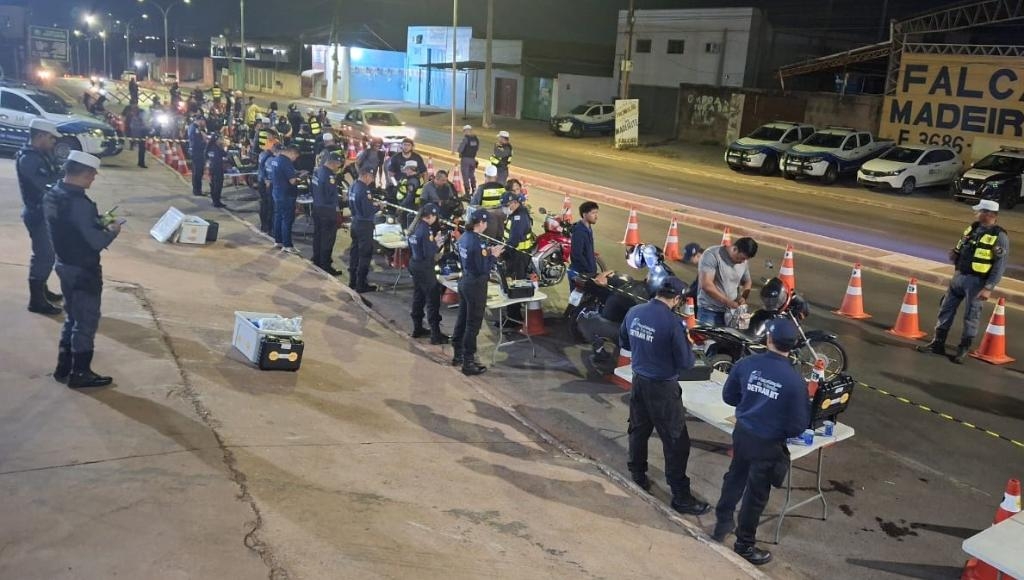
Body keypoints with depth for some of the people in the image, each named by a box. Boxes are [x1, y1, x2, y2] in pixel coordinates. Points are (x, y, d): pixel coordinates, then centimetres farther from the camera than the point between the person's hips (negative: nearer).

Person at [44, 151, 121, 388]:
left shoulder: (53, 194, 3)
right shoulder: (78, 202, -26)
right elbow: (96, 242, -25)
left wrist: (98, 223, 7)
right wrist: (112, 230, -7)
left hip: (65, 264, 9)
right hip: (83, 269, -9)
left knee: (72, 317, 21)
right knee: (86, 321, 4)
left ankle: (64, 367, 29)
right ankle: (80, 373, 14)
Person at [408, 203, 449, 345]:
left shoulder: (415, 226, 5)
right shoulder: (426, 230, -21)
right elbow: (428, 253, -24)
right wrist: (436, 244, -6)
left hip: (414, 265, 9)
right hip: (425, 269, -9)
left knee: (418, 296, 18)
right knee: (433, 300, -3)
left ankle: (417, 329, 28)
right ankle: (435, 334, -2)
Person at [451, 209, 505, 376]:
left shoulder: (463, 238, 3)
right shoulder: (478, 243, -23)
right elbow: (483, 270, -22)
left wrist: (486, 253, 12)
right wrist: (493, 255, -9)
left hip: (464, 282, 9)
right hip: (476, 286, -9)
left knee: (462, 320, 19)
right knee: (473, 325, 0)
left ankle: (458, 355, 31)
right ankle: (468, 363, 7)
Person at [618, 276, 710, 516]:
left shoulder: (634, 312, -4)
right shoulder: (673, 323, -23)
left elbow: (624, 342, 13)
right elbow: (686, 363, -16)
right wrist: (685, 341, 1)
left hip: (638, 380, 7)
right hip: (662, 388, -7)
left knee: (639, 429, 24)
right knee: (676, 442, 4)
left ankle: (638, 475, 42)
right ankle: (681, 498, 11)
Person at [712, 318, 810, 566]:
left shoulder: (746, 364, -13)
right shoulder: (795, 381, -23)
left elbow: (728, 397, 1)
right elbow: (799, 425, -15)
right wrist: (786, 430, 7)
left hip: (741, 433, 4)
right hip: (769, 444, -4)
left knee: (735, 477, 27)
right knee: (756, 493, 14)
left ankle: (722, 522, 45)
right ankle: (744, 545, 30)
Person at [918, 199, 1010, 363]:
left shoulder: (999, 237, -13)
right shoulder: (972, 228, 8)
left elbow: (1000, 266, -16)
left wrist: (988, 288, -21)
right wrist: (954, 255, -2)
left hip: (977, 281, -7)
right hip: (958, 276, 7)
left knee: (971, 316, 2)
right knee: (946, 309, 10)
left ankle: (962, 351, 12)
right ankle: (937, 344, 20)